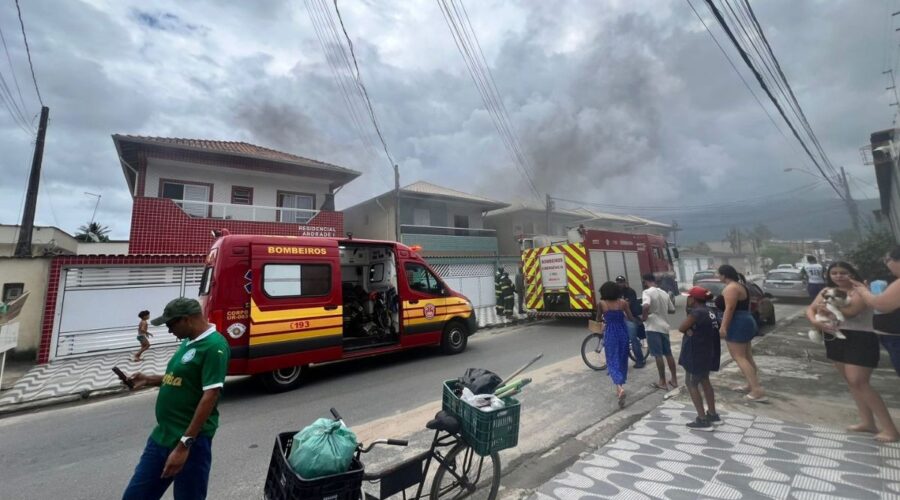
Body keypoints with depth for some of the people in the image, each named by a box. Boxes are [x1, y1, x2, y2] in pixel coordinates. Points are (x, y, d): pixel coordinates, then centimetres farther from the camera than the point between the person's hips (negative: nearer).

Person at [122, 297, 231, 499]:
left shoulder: (214, 345, -22)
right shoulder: (188, 342, 9)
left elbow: (210, 395, -25)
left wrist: (184, 444, -24)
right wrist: (149, 380, 11)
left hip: (191, 441, -8)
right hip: (161, 436, 9)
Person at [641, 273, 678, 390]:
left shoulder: (647, 292, -13)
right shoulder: (664, 293, 10)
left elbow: (646, 306, -31)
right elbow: (672, 309, 16)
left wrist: (644, 317, -16)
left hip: (653, 327, -7)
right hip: (664, 327, 7)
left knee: (658, 355, 0)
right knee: (668, 354, 15)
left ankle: (662, 382, 9)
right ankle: (674, 380, 22)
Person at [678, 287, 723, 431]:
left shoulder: (696, 312, -21)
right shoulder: (710, 312, 7)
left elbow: (681, 328, -17)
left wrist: (689, 330, 0)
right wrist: (691, 330, -5)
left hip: (696, 354, -9)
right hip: (707, 353, 9)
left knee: (691, 384, 1)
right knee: (704, 381, 21)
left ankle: (703, 420, 4)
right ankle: (712, 415, 31)